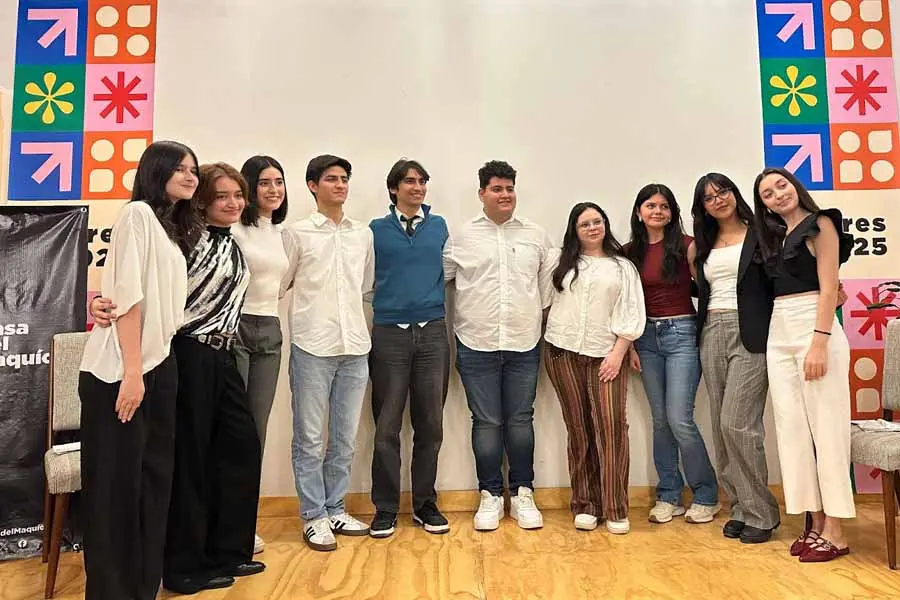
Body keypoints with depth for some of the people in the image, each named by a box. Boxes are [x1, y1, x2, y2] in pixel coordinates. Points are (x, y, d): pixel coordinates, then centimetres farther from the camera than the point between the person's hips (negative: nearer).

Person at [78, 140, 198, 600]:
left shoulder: (172, 227, 18)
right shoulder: (138, 213, -7)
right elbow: (127, 296, -16)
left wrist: (148, 369, 12)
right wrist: (131, 371, -19)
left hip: (159, 364, 8)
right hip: (120, 370, -8)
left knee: (154, 474, 12)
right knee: (116, 481, 2)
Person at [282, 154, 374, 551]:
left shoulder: (364, 234, 11)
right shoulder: (297, 233, 1)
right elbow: (279, 285, 5)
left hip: (355, 347, 4)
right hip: (312, 346, -3)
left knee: (345, 437, 11)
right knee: (310, 438, 5)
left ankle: (335, 509, 26)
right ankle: (313, 516, 18)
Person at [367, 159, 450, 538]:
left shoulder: (439, 226, 11)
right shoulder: (376, 230, 6)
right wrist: (366, 325, 4)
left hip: (433, 333, 2)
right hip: (389, 335, -1)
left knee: (430, 425, 6)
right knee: (387, 427, 2)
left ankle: (425, 504, 20)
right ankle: (385, 508, 15)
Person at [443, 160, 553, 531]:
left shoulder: (536, 235, 8)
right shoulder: (461, 237, 3)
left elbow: (547, 285, 13)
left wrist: (540, 320, 12)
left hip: (524, 345, 1)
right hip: (477, 345, -1)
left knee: (521, 420, 8)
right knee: (486, 422, 6)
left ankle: (522, 494, 23)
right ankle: (490, 496, 20)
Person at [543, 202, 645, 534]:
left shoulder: (623, 267, 10)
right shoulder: (563, 262, 14)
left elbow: (632, 314, 3)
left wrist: (618, 353, -6)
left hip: (606, 354, -1)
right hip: (563, 352, 1)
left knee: (611, 426, -9)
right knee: (578, 428, 3)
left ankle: (615, 509, 0)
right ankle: (584, 505, 11)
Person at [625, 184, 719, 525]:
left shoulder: (685, 245, -3)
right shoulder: (631, 252, 8)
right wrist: (630, 347, 6)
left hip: (681, 333, -4)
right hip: (647, 336, 4)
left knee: (679, 419, -7)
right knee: (660, 420, 8)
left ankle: (706, 496, 14)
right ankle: (669, 496, 20)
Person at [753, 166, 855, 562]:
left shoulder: (820, 224, 0)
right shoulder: (776, 236, 18)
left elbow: (828, 289, -9)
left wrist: (819, 343, -18)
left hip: (815, 330, -7)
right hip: (778, 335, 7)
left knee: (825, 427, -4)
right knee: (792, 427, 5)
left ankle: (834, 532, 4)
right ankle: (815, 522, 14)